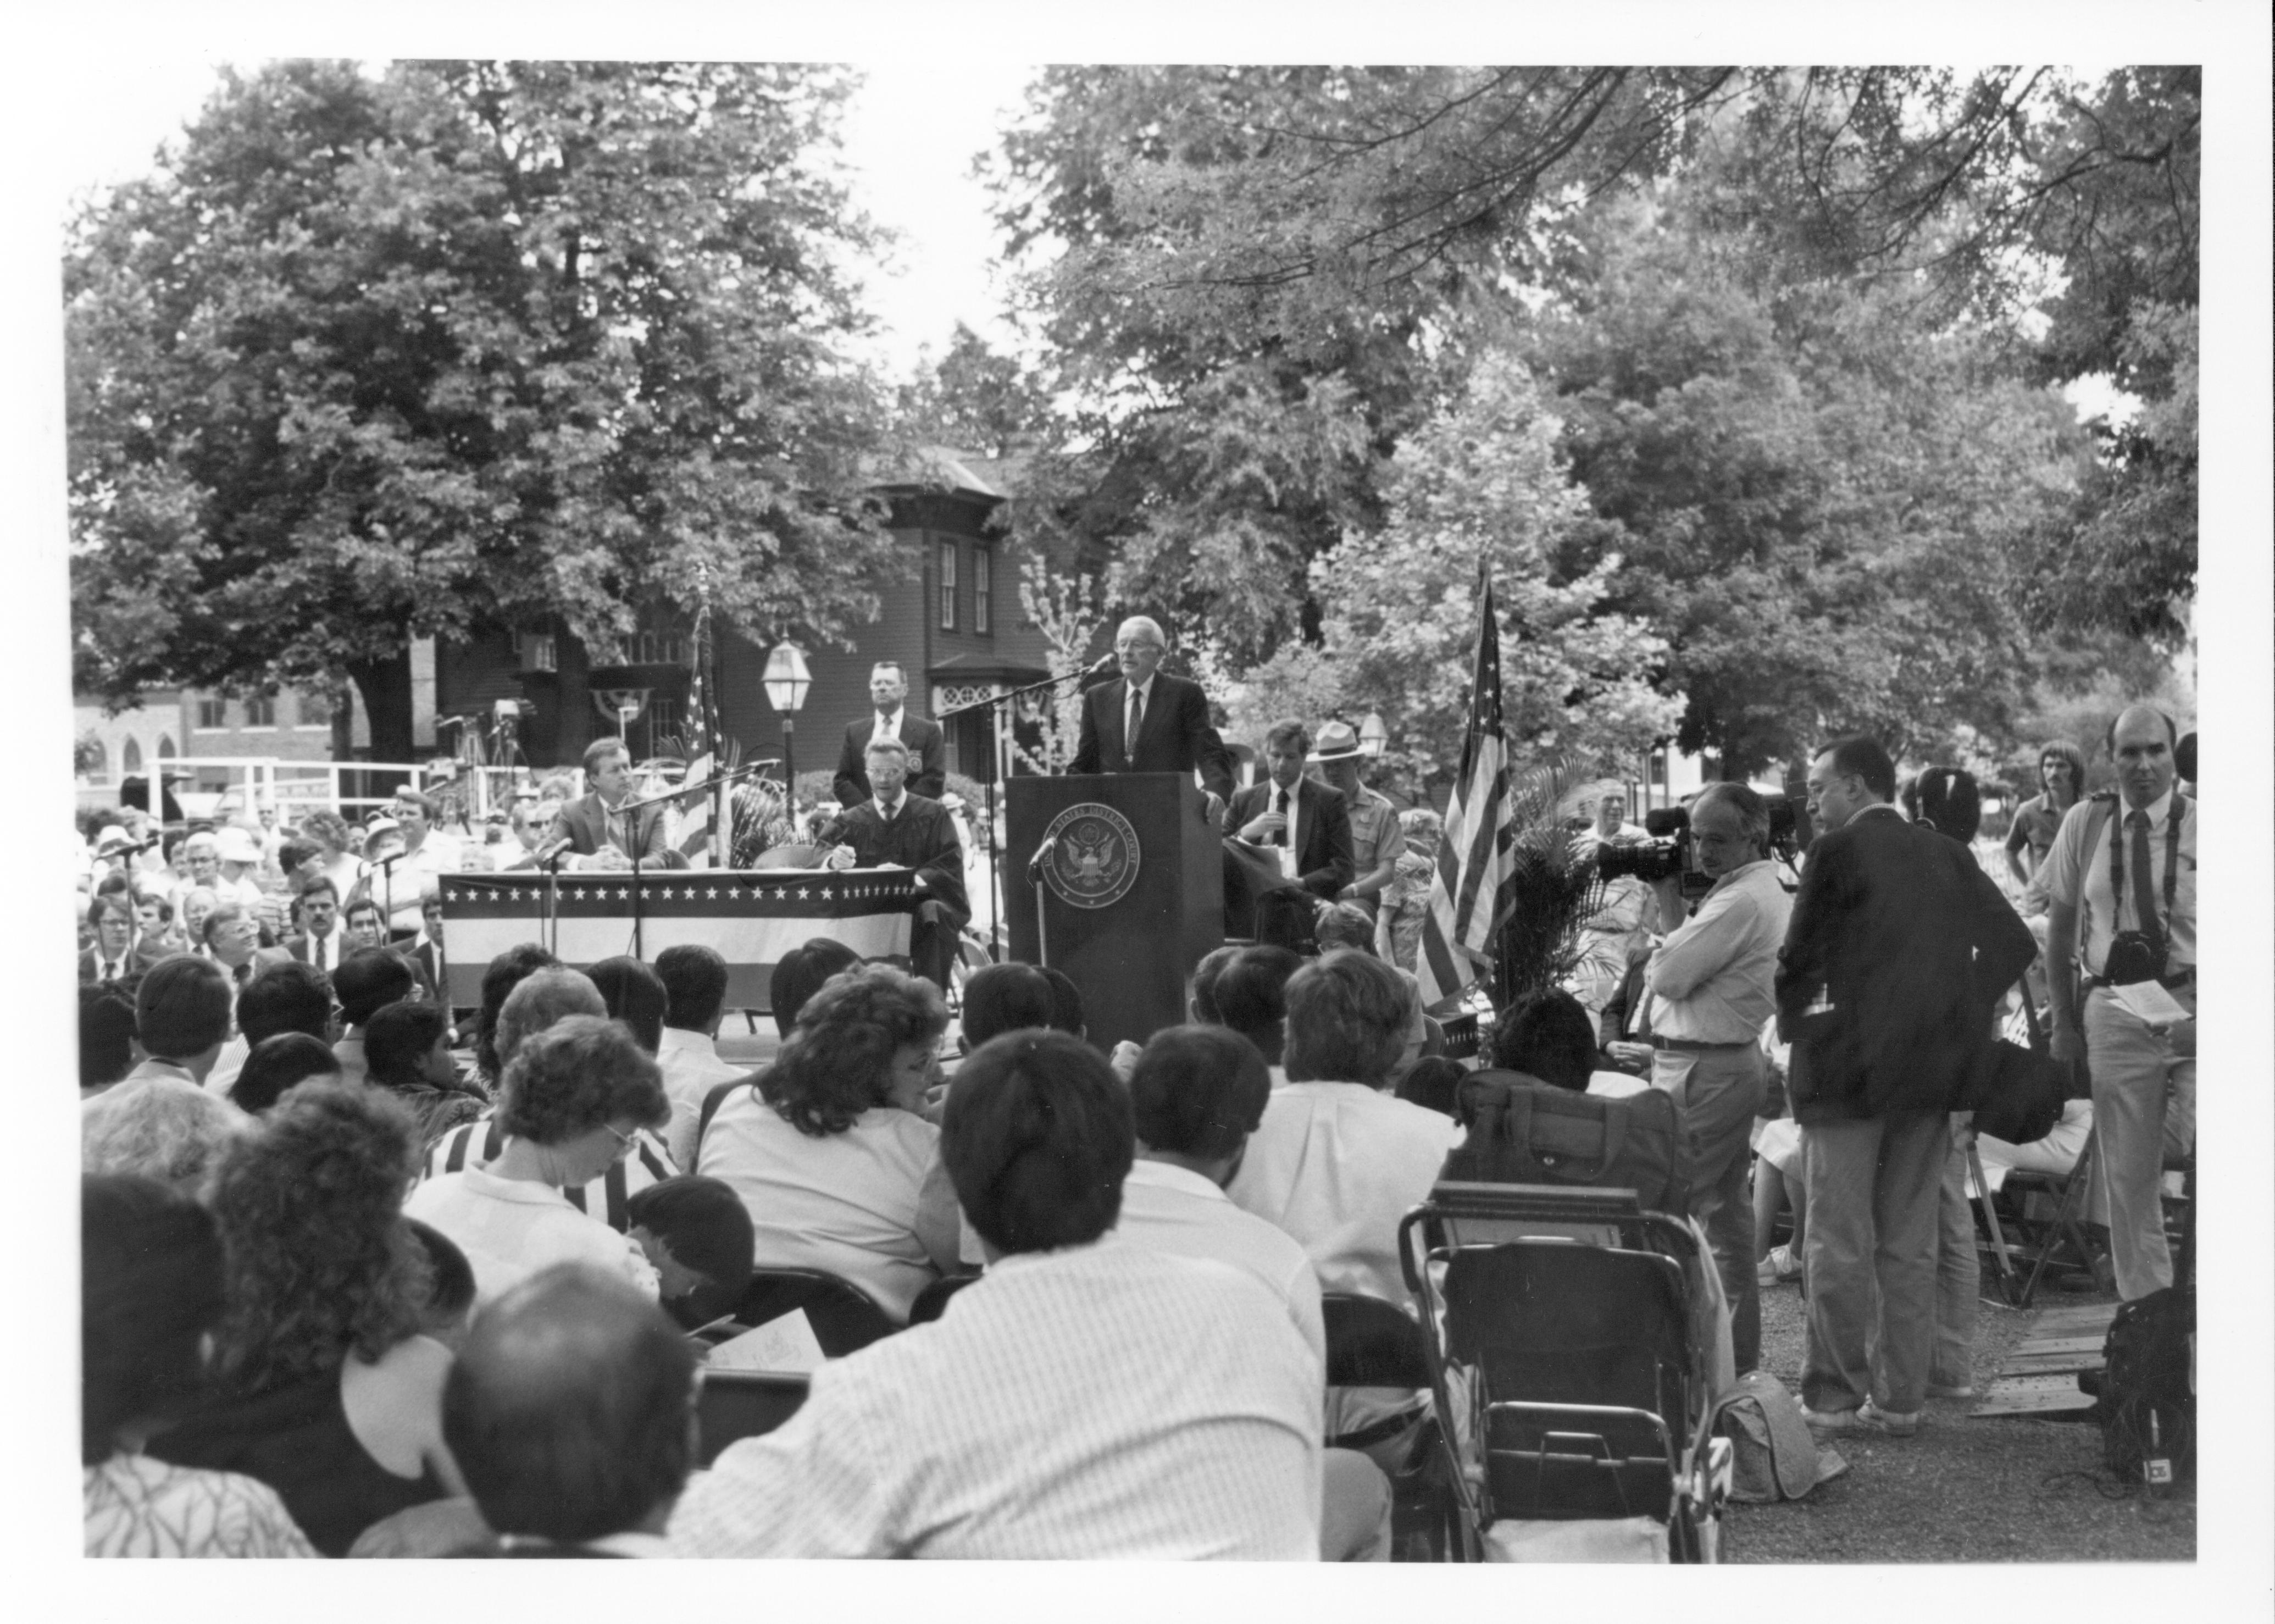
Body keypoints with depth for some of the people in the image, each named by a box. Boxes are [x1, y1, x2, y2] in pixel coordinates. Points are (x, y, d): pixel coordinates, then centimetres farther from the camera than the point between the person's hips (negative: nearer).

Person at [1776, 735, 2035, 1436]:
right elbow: (2015, 944, 6)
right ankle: (1900, 1399, 15)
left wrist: (1791, 1018, 7)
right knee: (1911, 1245, 11)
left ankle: (1833, 1398, 4)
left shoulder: (1838, 851, -9)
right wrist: (1960, 1012, 11)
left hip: (1850, 1063, -6)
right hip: (1933, 1066, 6)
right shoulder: (1947, 855, 8)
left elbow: (1800, 956, -10)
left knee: (1838, 1245, 1)